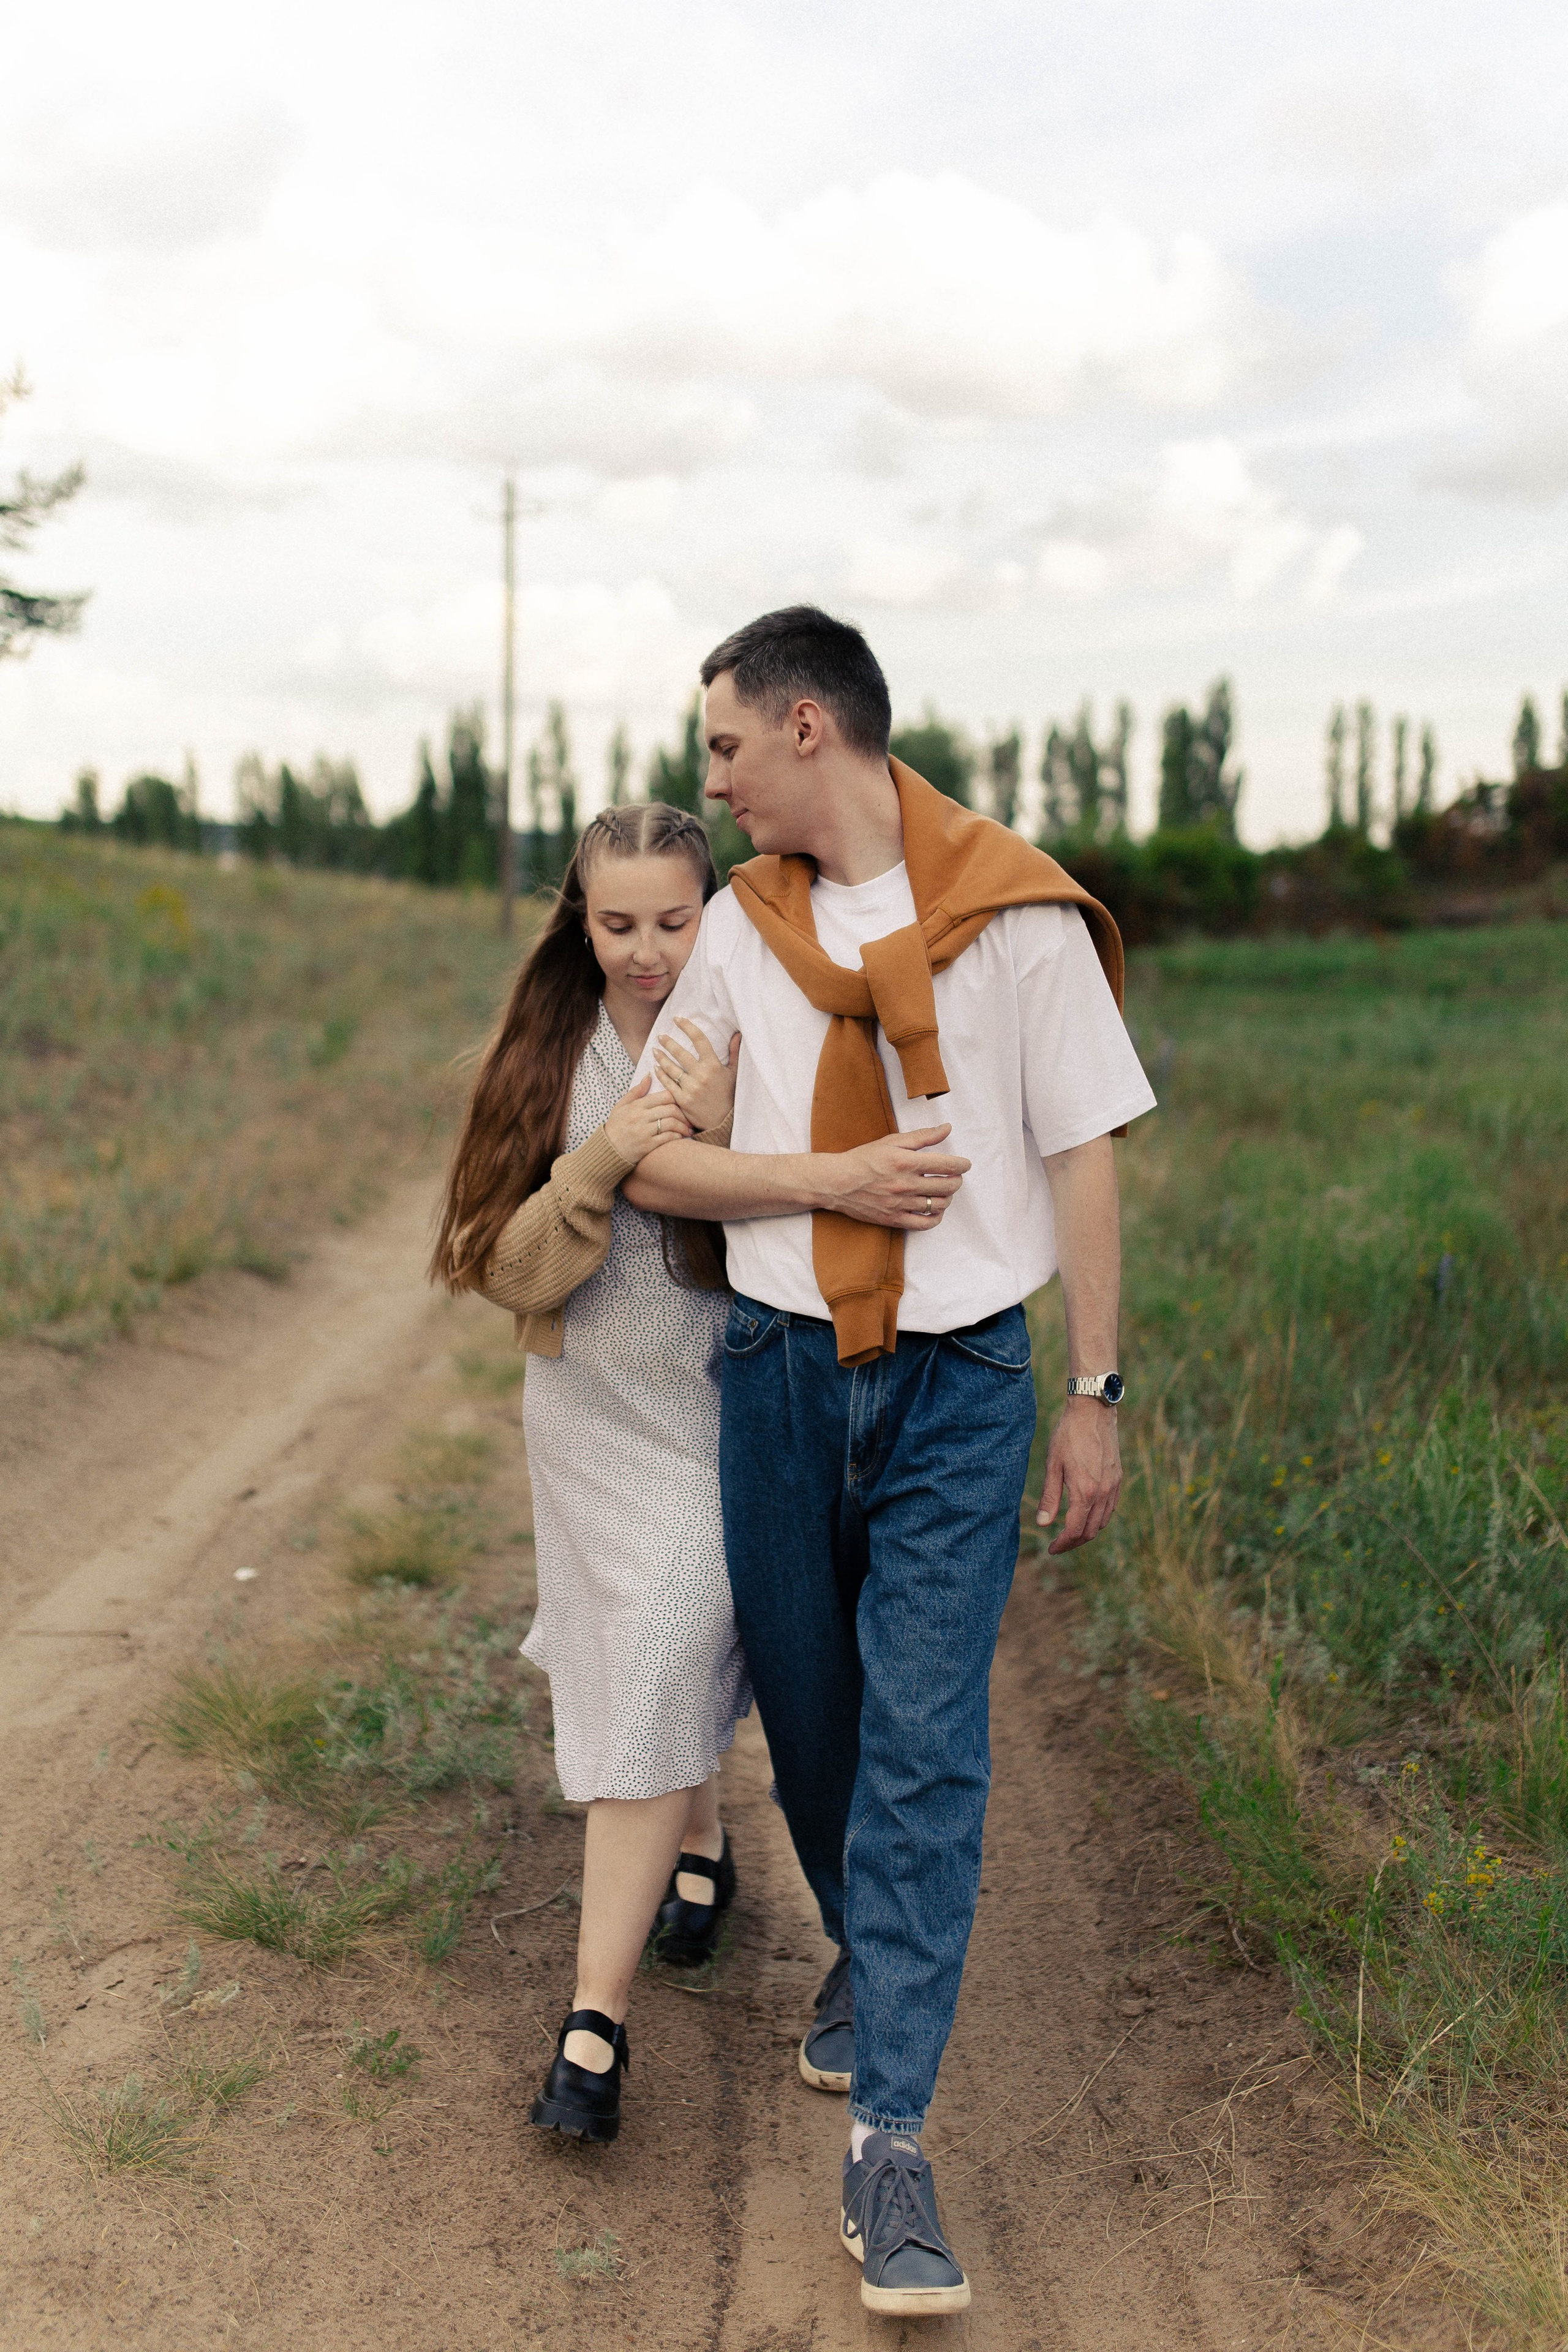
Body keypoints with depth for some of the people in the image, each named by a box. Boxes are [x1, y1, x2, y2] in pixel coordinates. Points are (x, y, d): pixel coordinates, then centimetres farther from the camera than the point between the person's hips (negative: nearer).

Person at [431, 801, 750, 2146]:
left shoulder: (755, 1048, -9)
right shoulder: (543, 1061, -2)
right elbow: (510, 1272, -7)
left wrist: (728, 1137, -27)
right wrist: (598, 1164, -24)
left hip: (719, 1417, -3)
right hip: (587, 1418, 3)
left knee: (657, 1686, -10)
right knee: (646, 1667, 19)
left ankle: (597, 2022, -4)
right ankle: (701, 1845, 48)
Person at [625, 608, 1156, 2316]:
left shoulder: (1019, 919, -5)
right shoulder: (742, 924, 6)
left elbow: (1082, 1156, -2)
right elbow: (648, 1164, 5)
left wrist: (1095, 1395, -4)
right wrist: (831, 1179, -12)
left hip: (960, 1383, -4)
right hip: (779, 1364, 4)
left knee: (923, 1748, -6)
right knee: (809, 1712, 14)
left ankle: (887, 2148, 0)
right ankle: (871, 1956, 42)